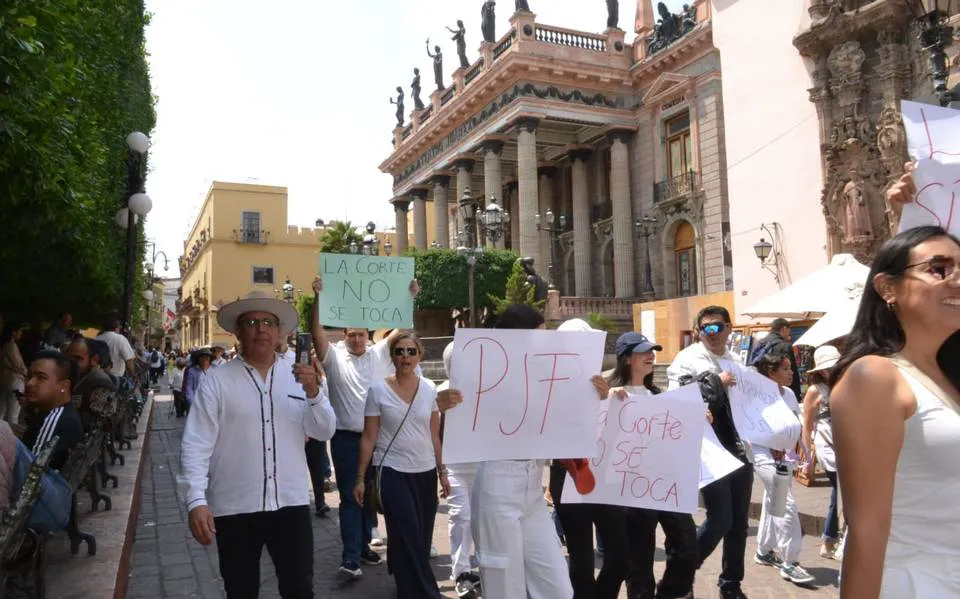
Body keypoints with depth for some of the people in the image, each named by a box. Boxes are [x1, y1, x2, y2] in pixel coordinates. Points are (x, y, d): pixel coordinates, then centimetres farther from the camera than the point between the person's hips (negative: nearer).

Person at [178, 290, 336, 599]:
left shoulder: (299, 375, 4)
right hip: (234, 509, -1)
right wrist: (196, 500, -17)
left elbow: (325, 432, 0)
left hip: (292, 504, 2)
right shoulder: (216, 380, -3)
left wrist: (313, 392, -17)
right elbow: (196, 444, -7)